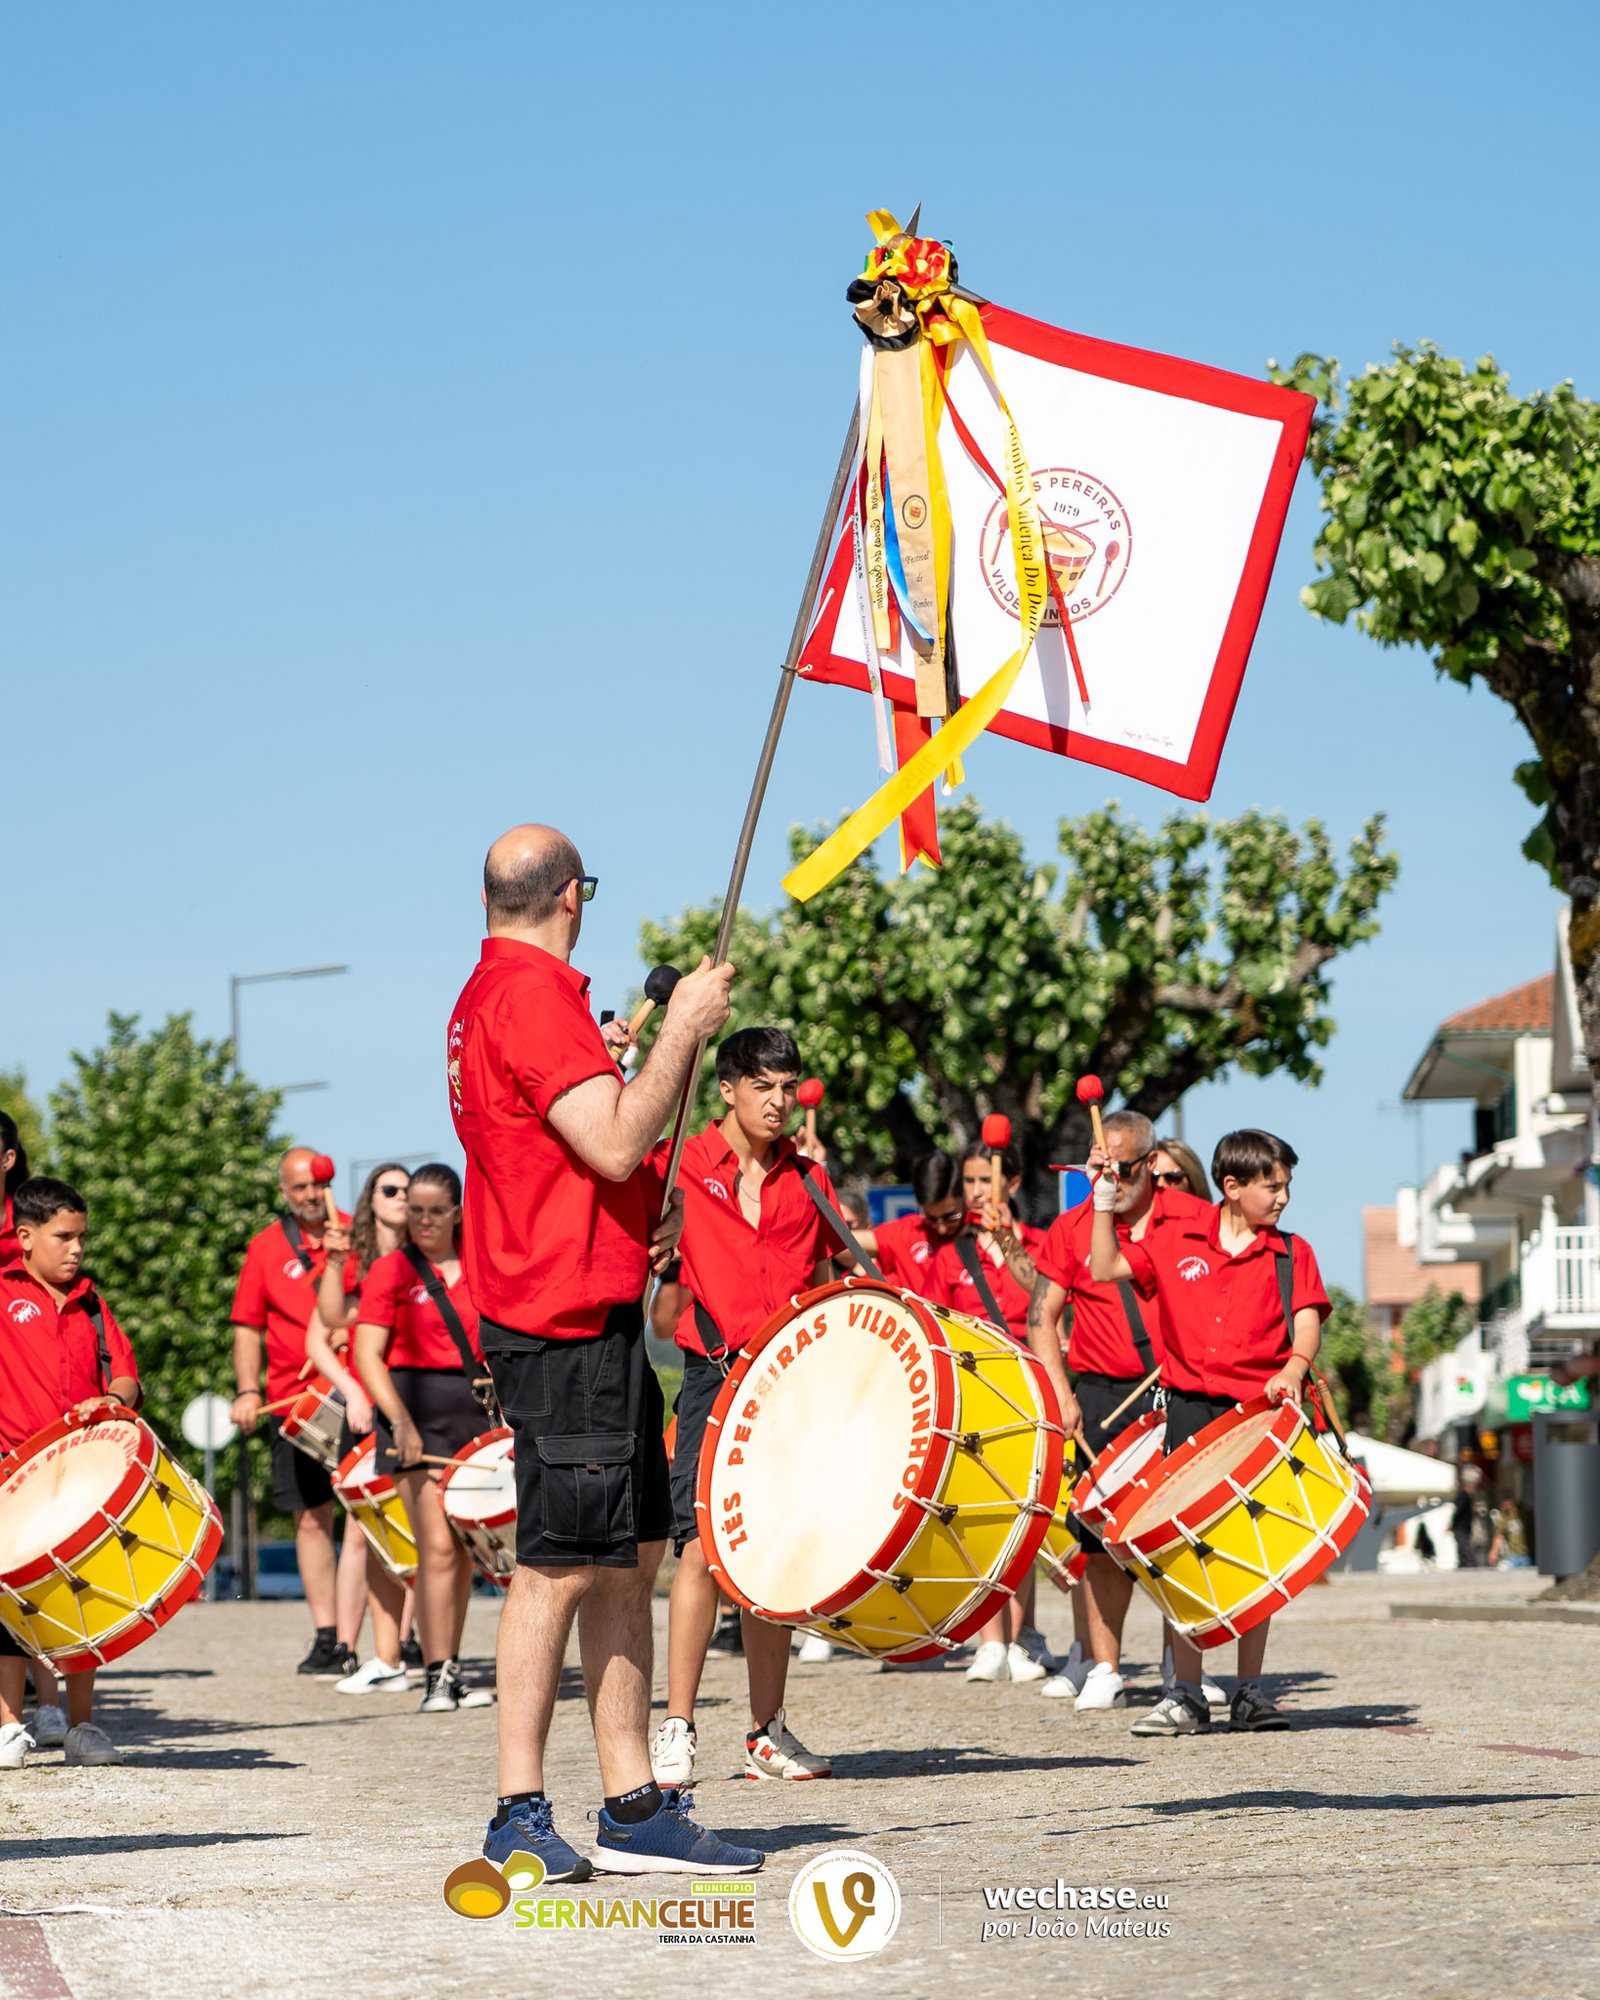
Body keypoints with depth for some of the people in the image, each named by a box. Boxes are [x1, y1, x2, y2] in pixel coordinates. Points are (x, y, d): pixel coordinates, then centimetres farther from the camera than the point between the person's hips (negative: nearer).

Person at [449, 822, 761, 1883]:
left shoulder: (495, 990, 18)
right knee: (563, 1564, -7)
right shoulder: (534, 993, -14)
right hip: (568, 1325, -10)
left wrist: (646, 1209, 11)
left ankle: (636, 1805, 13)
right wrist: (683, 1028, -13)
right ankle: (520, 1814, -3)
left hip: (594, 1321, 10)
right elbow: (616, 1146, -22)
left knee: (632, 1553, 10)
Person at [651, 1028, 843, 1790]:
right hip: (716, 1377, -4)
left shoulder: (807, 1179, 11)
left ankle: (767, 1729, 14)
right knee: (702, 1544, -12)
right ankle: (677, 1728, -8)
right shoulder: (685, 1167, -1)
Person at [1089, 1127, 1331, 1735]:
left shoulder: (1292, 1255, 7)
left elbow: (1307, 1322, -3)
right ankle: (1185, 1696, 2)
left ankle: (1250, 1693, 13)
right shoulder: (1176, 1240, 8)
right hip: (1191, 1410, 0)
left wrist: (1292, 1370, -22)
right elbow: (1105, 1269, 9)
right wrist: (1104, 1202, 1)